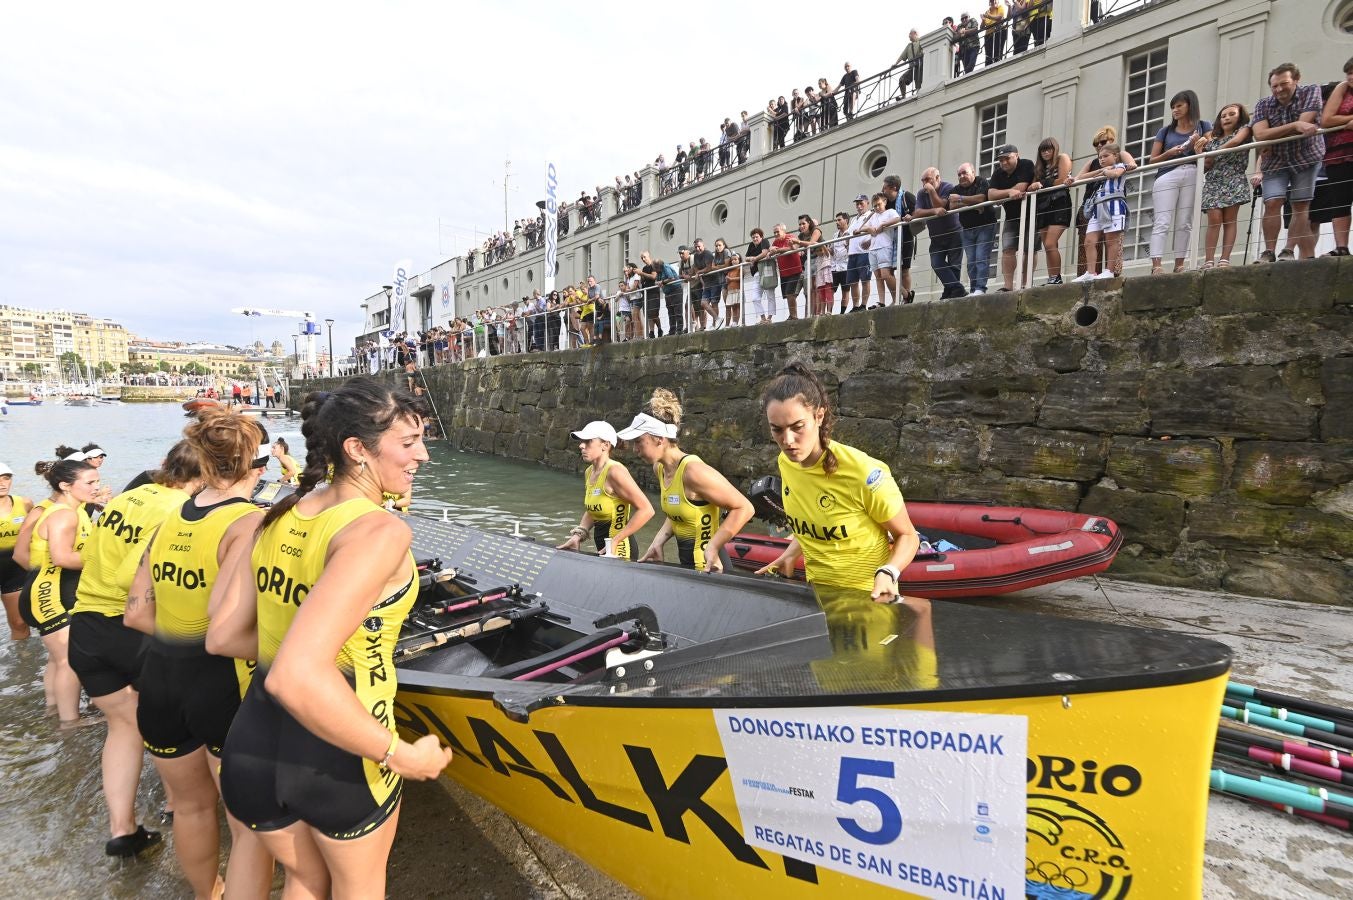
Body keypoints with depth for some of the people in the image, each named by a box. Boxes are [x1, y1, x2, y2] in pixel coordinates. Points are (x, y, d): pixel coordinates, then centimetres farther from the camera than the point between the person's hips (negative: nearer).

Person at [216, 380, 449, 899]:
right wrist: (402, 755, -23)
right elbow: (296, 677, -33)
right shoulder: (380, 531, -23)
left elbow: (223, 637, 7)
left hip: (253, 748, 6)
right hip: (338, 758, -6)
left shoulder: (280, 517, 0)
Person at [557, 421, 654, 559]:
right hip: (602, 550, 8)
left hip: (618, 550, -8)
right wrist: (578, 535, 2)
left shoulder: (614, 470, -18)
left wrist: (615, 541, -20)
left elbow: (646, 510, -22)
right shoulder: (589, 473, 5)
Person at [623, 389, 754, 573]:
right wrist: (658, 543, 3)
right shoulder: (659, 469, 2)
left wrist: (713, 548, -23)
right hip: (685, 561, 8)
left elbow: (744, 508, -20)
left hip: (707, 565, -8)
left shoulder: (693, 470, -23)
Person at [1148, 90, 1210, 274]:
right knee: (1162, 222, -13)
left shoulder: (1203, 126, 18)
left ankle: (1179, 264, -5)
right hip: (1167, 176, -1)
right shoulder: (1165, 131, 18)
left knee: (1185, 223, -4)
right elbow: (1152, 160, 13)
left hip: (1193, 176, 1)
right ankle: (1156, 266, -23)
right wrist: (1169, 153, -4)